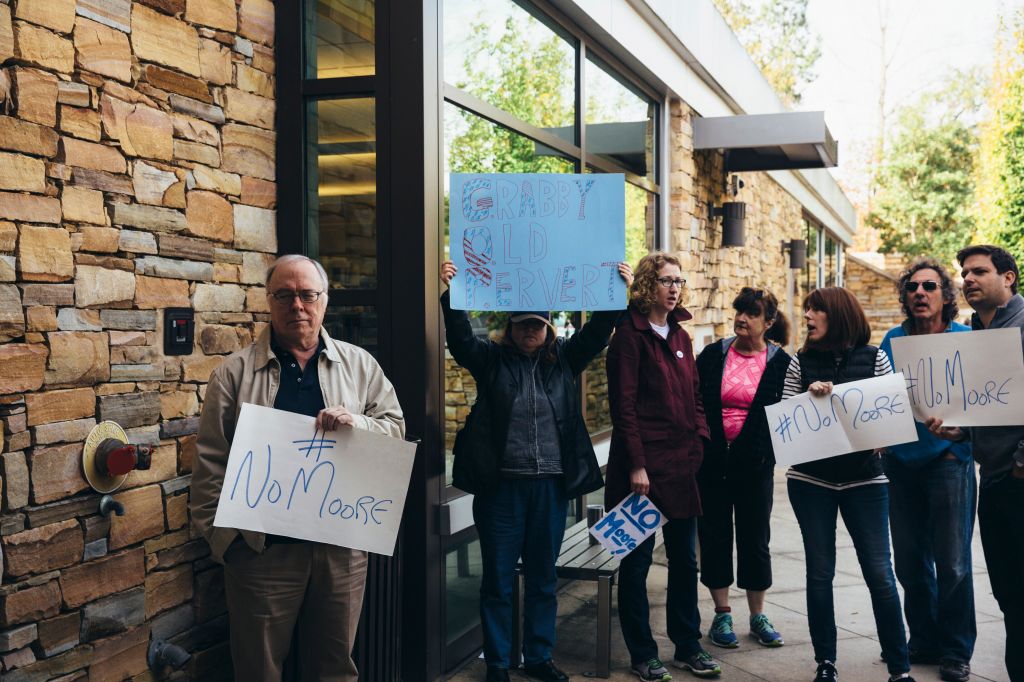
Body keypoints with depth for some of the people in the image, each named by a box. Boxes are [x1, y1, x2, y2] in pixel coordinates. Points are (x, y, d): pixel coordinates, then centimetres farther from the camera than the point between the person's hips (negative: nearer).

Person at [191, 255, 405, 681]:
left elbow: (395, 427, 7)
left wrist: (357, 423, -13)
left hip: (343, 545, 2)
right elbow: (211, 463, -1)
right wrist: (222, 536, -8)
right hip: (263, 547, -2)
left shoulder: (359, 365, 7)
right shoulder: (234, 373, 0)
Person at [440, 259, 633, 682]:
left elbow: (596, 332, 0)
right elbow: (460, 338, -13)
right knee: (498, 579, 6)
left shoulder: (564, 359, 9)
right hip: (500, 484, -2)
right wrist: (450, 294, -28)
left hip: (551, 485, 3)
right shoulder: (491, 359, 1)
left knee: (543, 578, 13)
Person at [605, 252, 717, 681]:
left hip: (681, 464, 7)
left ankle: (688, 647, 25)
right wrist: (636, 465, -17)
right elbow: (624, 405, -13)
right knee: (638, 560, 5)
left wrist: (700, 445, 5)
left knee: (684, 558, 13)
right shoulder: (630, 333, -8)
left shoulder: (679, 336, 13)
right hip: (643, 463, -7)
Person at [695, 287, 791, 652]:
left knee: (755, 539, 8)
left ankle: (758, 616, 24)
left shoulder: (780, 363, -2)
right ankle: (722, 615, 21)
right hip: (710, 461, 1)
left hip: (754, 463, -1)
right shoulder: (712, 355, 1)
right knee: (714, 536, 8)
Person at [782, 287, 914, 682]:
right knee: (820, 572, 6)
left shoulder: (874, 358, 2)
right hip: (810, 479, 1)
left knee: (879, 573, -3)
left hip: (864, 478, -1)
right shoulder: (801, 363, 5)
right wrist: (808, 395, -14)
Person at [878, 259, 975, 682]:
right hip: (900, 464, 4)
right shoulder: (892, 341, 6)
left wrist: (958, 444, -19)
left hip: (948, 463, -3)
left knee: (952, 564, 0)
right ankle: (924, 641, 26)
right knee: (910, 561, 11)